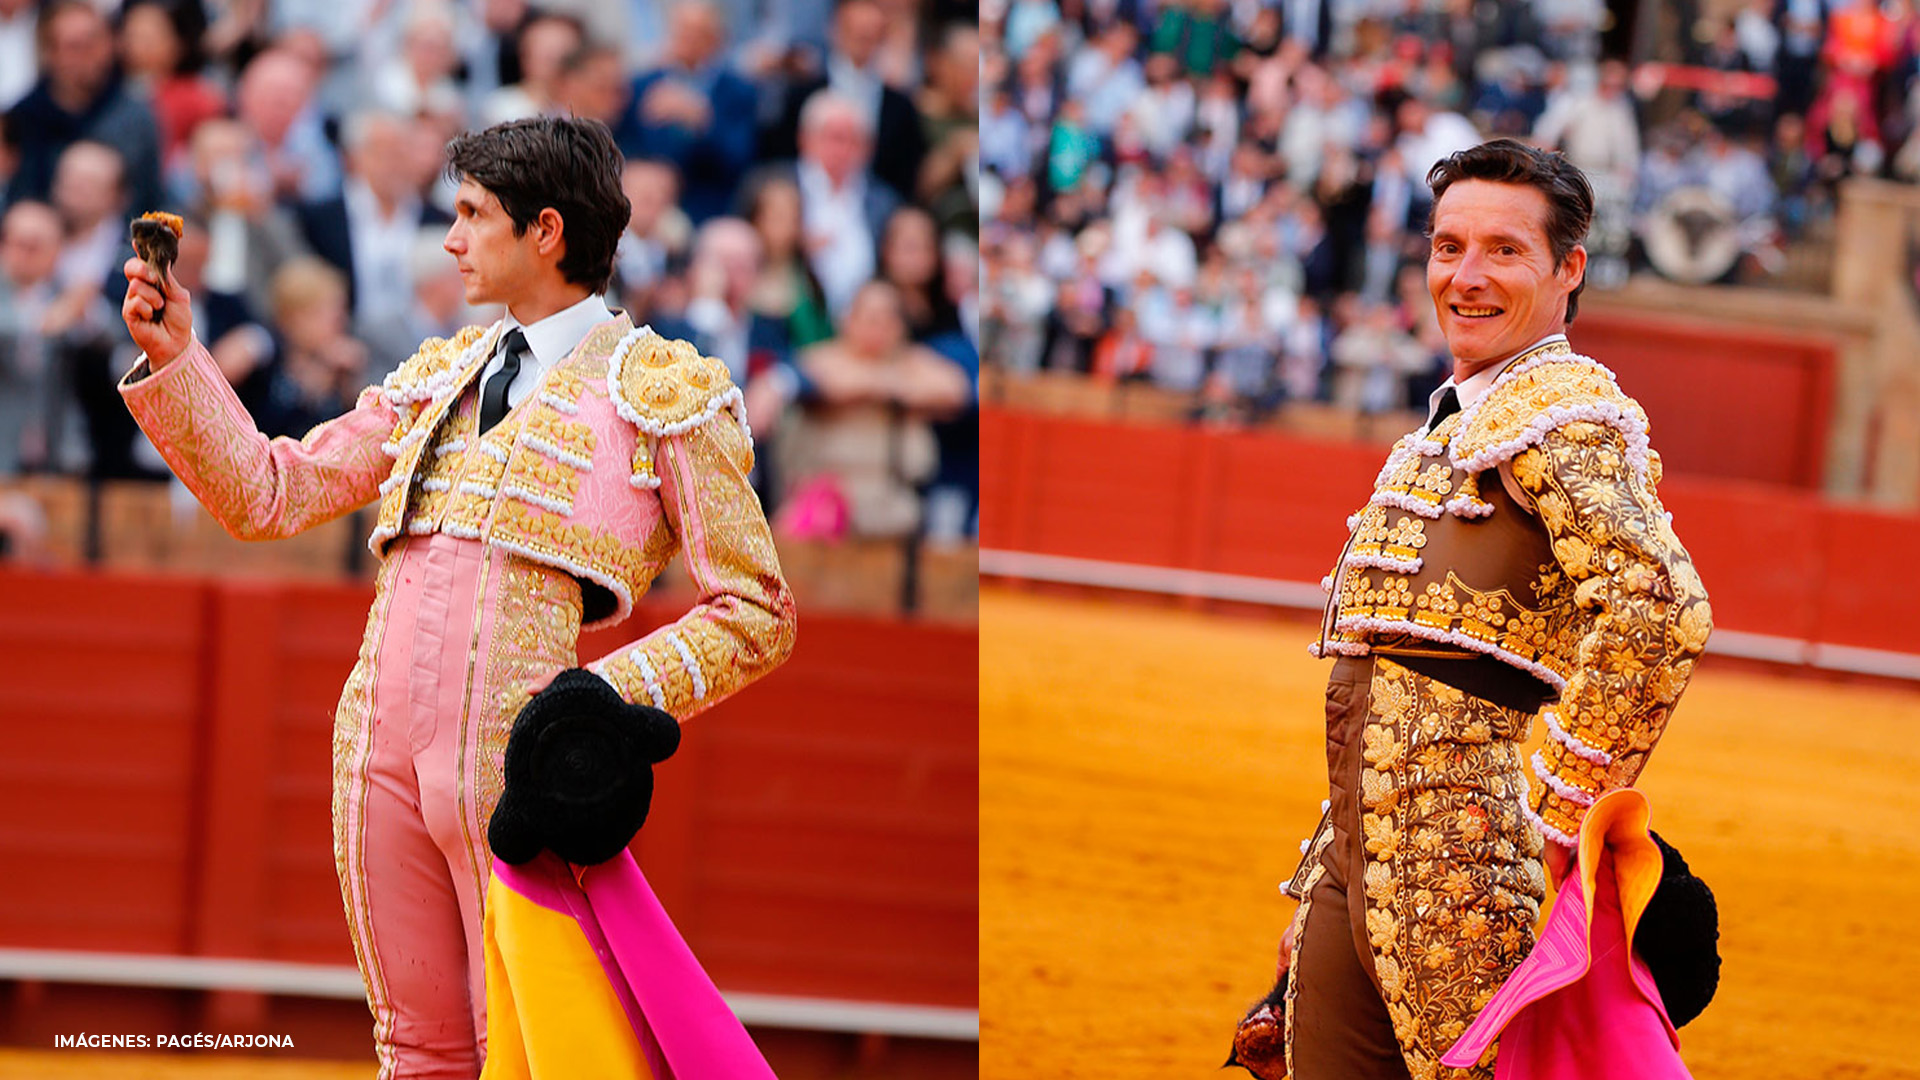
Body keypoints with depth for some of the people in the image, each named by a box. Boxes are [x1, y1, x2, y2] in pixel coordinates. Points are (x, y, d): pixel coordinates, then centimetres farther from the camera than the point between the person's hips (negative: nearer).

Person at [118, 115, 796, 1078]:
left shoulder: (666, 391, 2)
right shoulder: (435, 377, 20)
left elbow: (754, 612, 0)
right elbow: (268, 495, 19)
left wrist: (605, 699, -12)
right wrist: (174, 358, 9)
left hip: (518, 758, -6)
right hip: (381, 746, 6)